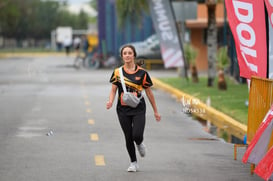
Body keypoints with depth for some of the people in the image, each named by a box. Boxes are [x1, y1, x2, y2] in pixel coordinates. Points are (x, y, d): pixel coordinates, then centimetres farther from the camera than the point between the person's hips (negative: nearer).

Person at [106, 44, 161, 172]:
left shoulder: (142, 73, -1)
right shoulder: (117, 72, 2)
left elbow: (149, 92, 6)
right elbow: (113, 90, 3)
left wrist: (156, 111, 10)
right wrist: (110, 101, -20)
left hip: (138, 109, -2)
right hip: (123, 110, 2)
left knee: (137, 135, -16)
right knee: (128, 137, 5)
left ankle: (139, 144, 21)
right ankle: (133, 163, 22)